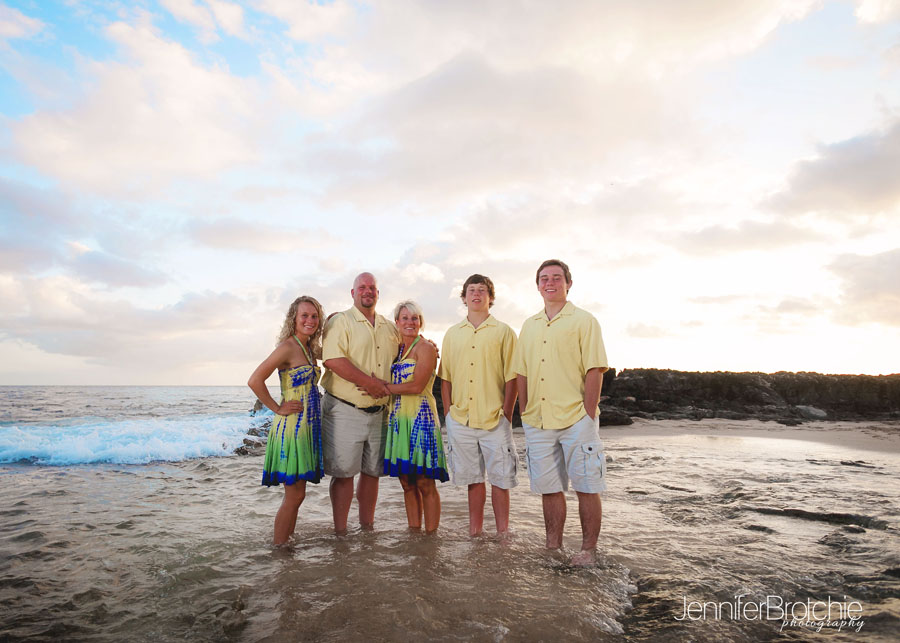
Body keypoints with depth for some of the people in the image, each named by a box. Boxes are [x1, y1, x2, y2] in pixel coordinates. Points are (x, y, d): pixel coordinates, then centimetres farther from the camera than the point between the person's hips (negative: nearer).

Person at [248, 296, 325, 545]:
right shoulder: (288, 347, -14)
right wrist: (278, 408, -12)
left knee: (296, 494, 15)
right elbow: (255, 381, -19)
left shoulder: (309, 348, 12)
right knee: (294, 495, -2)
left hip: (307, 427, 9)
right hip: (292, 427, -8)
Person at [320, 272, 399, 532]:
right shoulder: (340, 321, -4)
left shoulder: (390, 327, 15)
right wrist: (369, 382, -18)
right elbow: (332, 360, -18)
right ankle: (340, 531, 11)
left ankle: (367, 526, 26)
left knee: (372, 471, 13)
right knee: (343, 472, -1)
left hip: (378, 412, 6)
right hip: (345, 411, -6)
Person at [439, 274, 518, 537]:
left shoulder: (503, 331, 4)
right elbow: (445, 377, 13)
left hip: (495, 418, -3)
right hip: (460, 418, 3)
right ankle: (474, 530, 22)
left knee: (500, 477, 1)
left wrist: (507, 414, -6)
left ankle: (502, 533, 14)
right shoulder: (452, 334, 13)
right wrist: (448, 412, 6)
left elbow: (512, 377, 0)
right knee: (473, 477, 11)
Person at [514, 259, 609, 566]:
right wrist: (525, 414, 7)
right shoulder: (529, 326, 15)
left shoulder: (583, 320, 0)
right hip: (538, 422, 5)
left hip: (576, 419, -4)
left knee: (586, 488, 3)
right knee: (548, 488, 12)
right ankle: (552, 548, 24)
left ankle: (588, 549, 17)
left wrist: (589, 416, -13)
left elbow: (594, 370, -7)